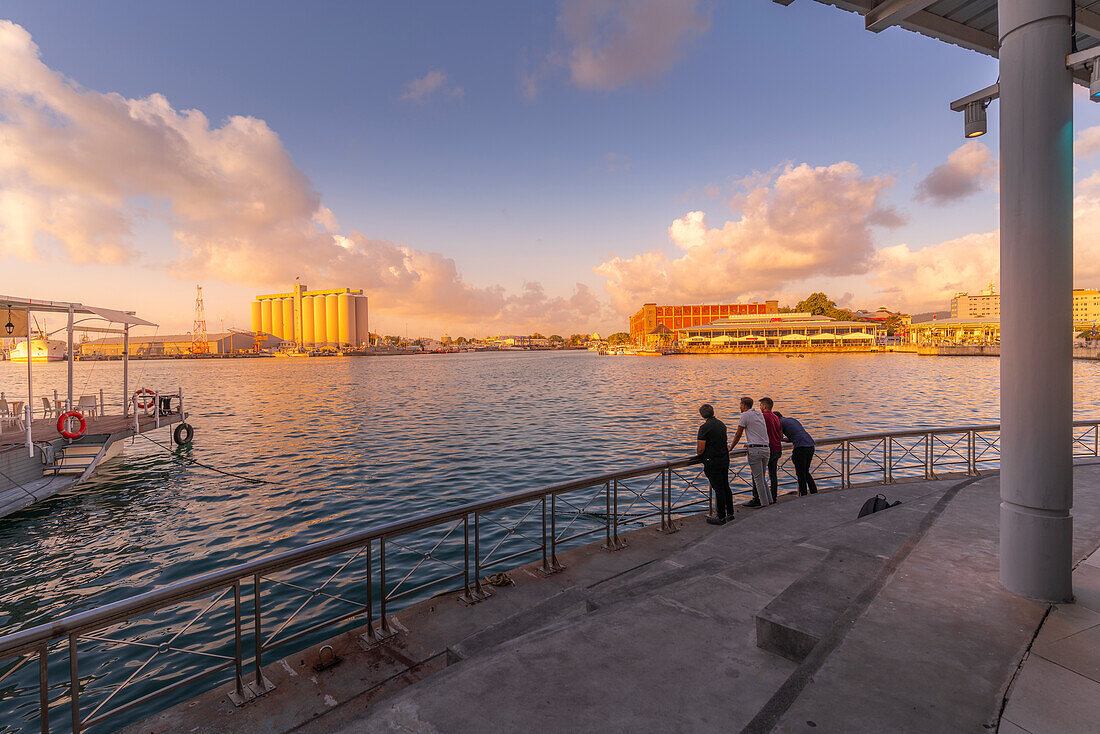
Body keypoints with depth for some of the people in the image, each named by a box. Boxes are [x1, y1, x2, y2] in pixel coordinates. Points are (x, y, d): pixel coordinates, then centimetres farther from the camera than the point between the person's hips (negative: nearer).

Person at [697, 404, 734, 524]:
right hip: (725, 459, 8)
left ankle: (721, 517, 7)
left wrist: (698, 453, 5)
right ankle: (730, 514, 25)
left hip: (712, 462, -7)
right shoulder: (721, 424, 8)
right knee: (726, 487, 16)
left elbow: (701, 448, -18)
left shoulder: (704, 427, -17)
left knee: (718, 489, -1)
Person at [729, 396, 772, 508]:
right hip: (766, 448, 8)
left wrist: (730, 448, 10)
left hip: (755, 450, -8)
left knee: (758, 479, -2)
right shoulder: (759, 414, 17)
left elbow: (738, 435, -1)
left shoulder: (745, 415, -5)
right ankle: (768, 499, 19)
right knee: (760, 478, 17)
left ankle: (764, 503, 1)